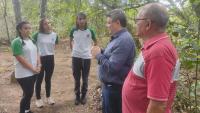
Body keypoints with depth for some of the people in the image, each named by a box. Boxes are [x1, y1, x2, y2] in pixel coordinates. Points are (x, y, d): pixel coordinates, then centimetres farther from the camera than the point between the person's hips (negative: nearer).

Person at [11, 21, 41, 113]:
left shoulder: (31, 40, 9)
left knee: (29, 92, 17)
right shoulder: (17, 42, -15)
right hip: (23, 74, -7)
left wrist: (38, 66, -4)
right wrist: (33, 68, -17)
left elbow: (36, 53, 11)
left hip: (33, 72, 7)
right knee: (27, 93, -2)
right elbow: (20, 58, -20)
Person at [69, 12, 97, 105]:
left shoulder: (90, 31, -4)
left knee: (85, 78, 10)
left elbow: (95, 42, 11)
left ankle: (84, 96, 26)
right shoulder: (73, 31, -1)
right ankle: (77, 96, 24)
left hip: (87, 57, -1)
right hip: (76, 57, 1)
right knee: (76, 78, 10)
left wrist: (91, 50, 4)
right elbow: (71, 41, 18)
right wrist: (72, 49, 9)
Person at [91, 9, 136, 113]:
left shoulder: (124, 40, -26)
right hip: (108, 85, 10)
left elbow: (112, 67, -29)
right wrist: (101, 52, 1)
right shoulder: (118, 37, 9)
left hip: (115, 88, -10)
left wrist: (98, 55, -15)